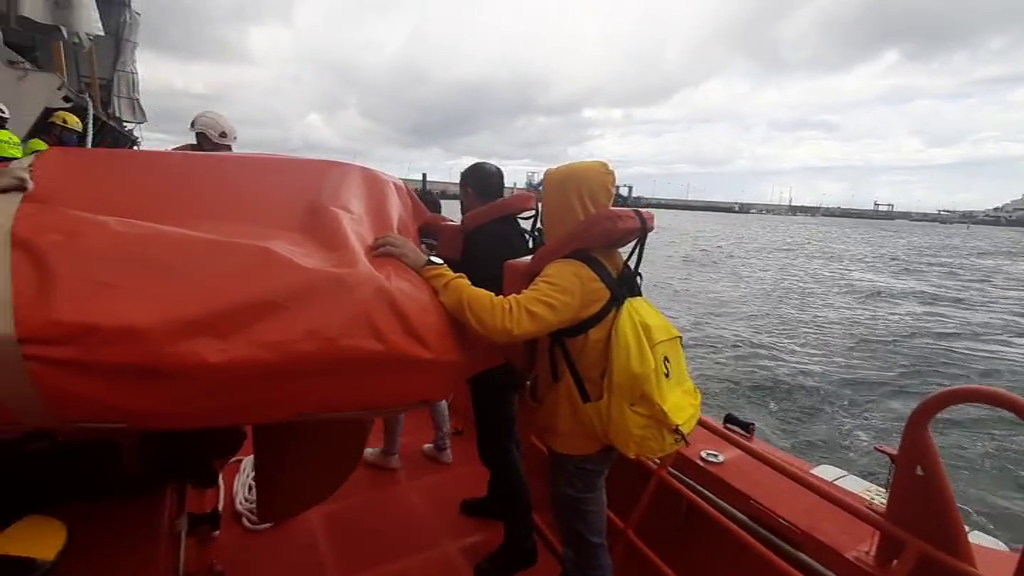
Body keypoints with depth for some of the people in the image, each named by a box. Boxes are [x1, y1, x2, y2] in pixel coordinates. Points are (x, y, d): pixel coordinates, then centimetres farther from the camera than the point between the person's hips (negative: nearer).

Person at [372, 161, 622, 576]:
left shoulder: (573, 274, -30)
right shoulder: (606, 262, 2)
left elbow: (507, 319, -45)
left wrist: (428, 267, -40)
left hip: (578, 430, -9)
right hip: (594, 422, 9)